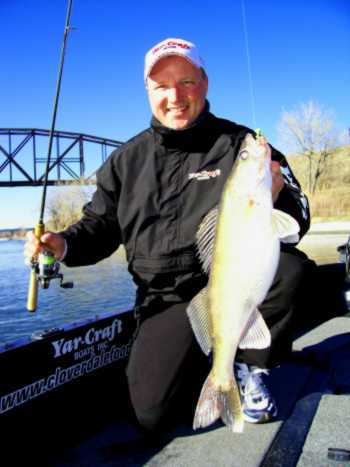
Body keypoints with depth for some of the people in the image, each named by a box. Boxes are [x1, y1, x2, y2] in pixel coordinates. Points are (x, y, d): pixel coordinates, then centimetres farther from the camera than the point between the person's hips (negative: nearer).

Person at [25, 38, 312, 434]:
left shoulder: (240, 144, -1)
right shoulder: (127, 159, 7)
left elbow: (298, 223, -5)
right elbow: (100, 226, 14)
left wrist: (277, 198, -29)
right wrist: (65, 244, -8)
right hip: (169, 299, 1)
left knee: (289, 265, -33)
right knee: (152, 412, -16)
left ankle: (249, 368, -4)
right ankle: (203, 360, 18)